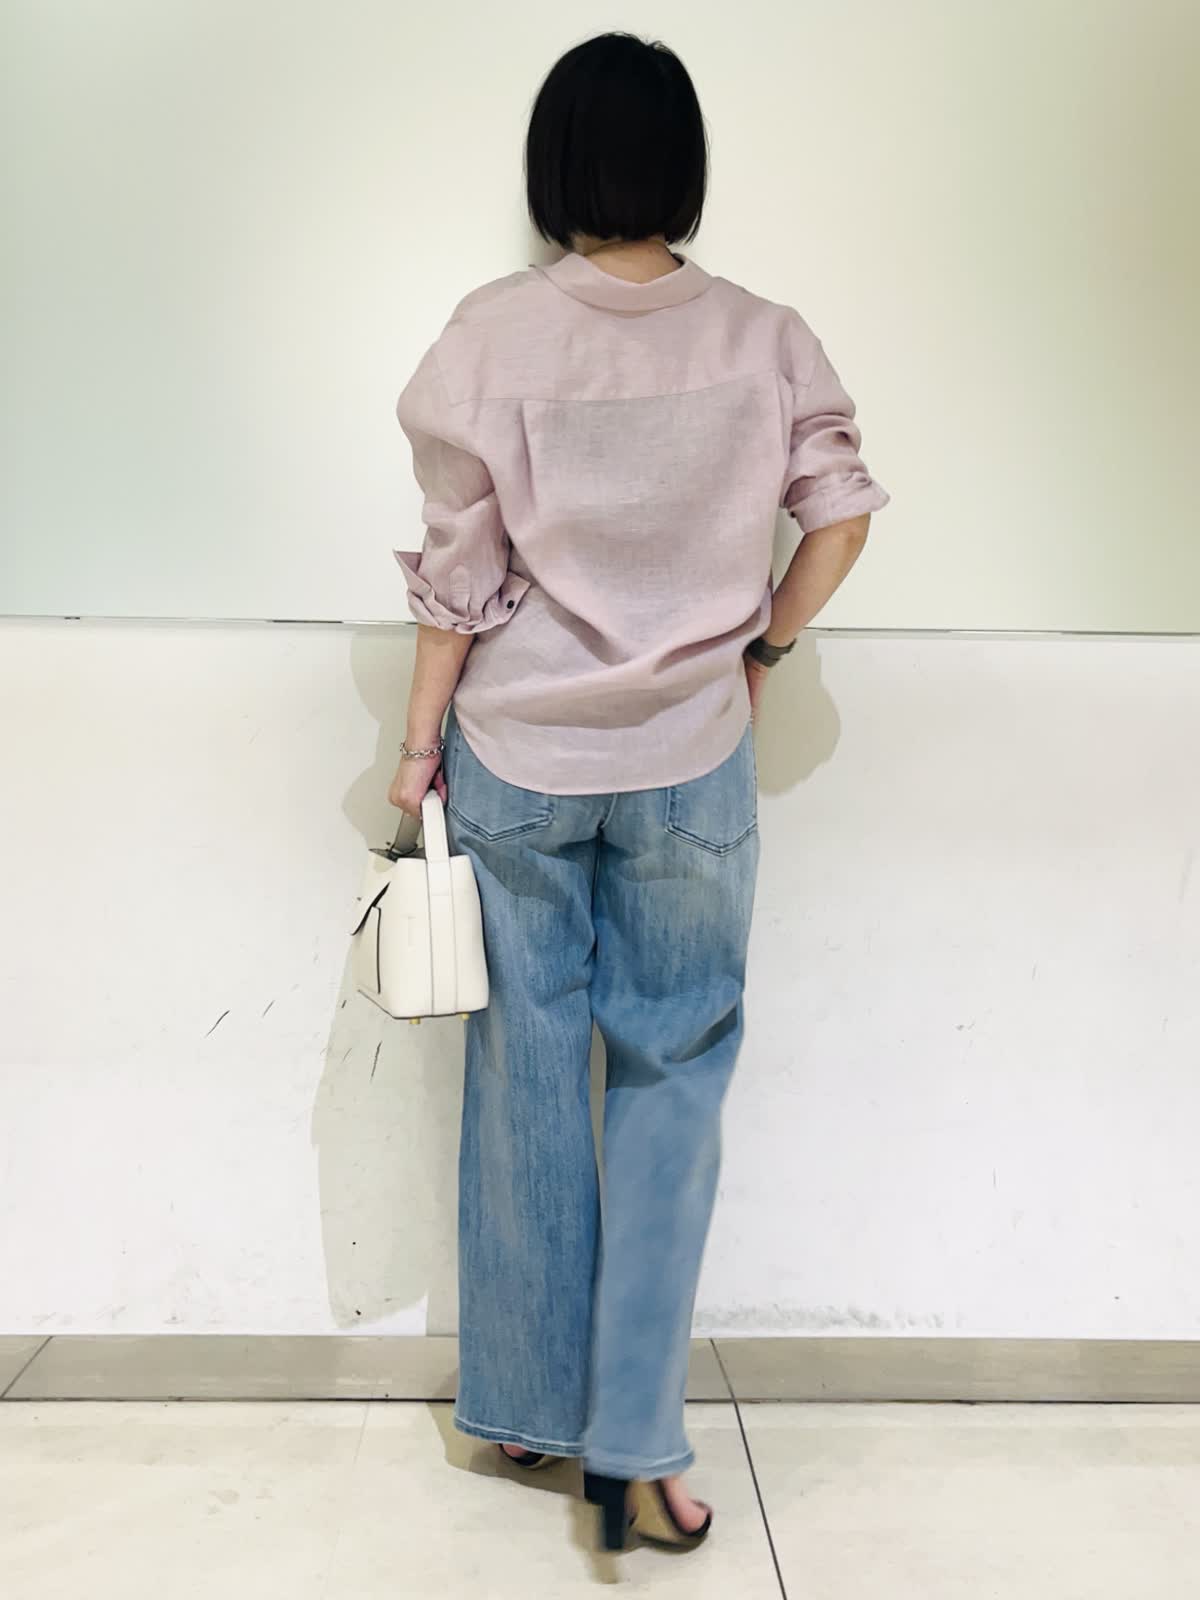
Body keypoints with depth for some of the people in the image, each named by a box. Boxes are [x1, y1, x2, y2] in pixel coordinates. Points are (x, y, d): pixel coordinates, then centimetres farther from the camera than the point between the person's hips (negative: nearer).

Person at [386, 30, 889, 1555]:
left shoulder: (490, 333, -7)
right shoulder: (764, 339, -4)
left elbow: (459, 570, -6)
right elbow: (842, 510, -2)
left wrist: (419, 743, 4)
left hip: (517, 758, 0)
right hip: (692, 763, 0)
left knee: (527, 1071, 13)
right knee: (670, 1076, 9)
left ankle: (525, 1404, 28)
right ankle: (635, 1448, 11)